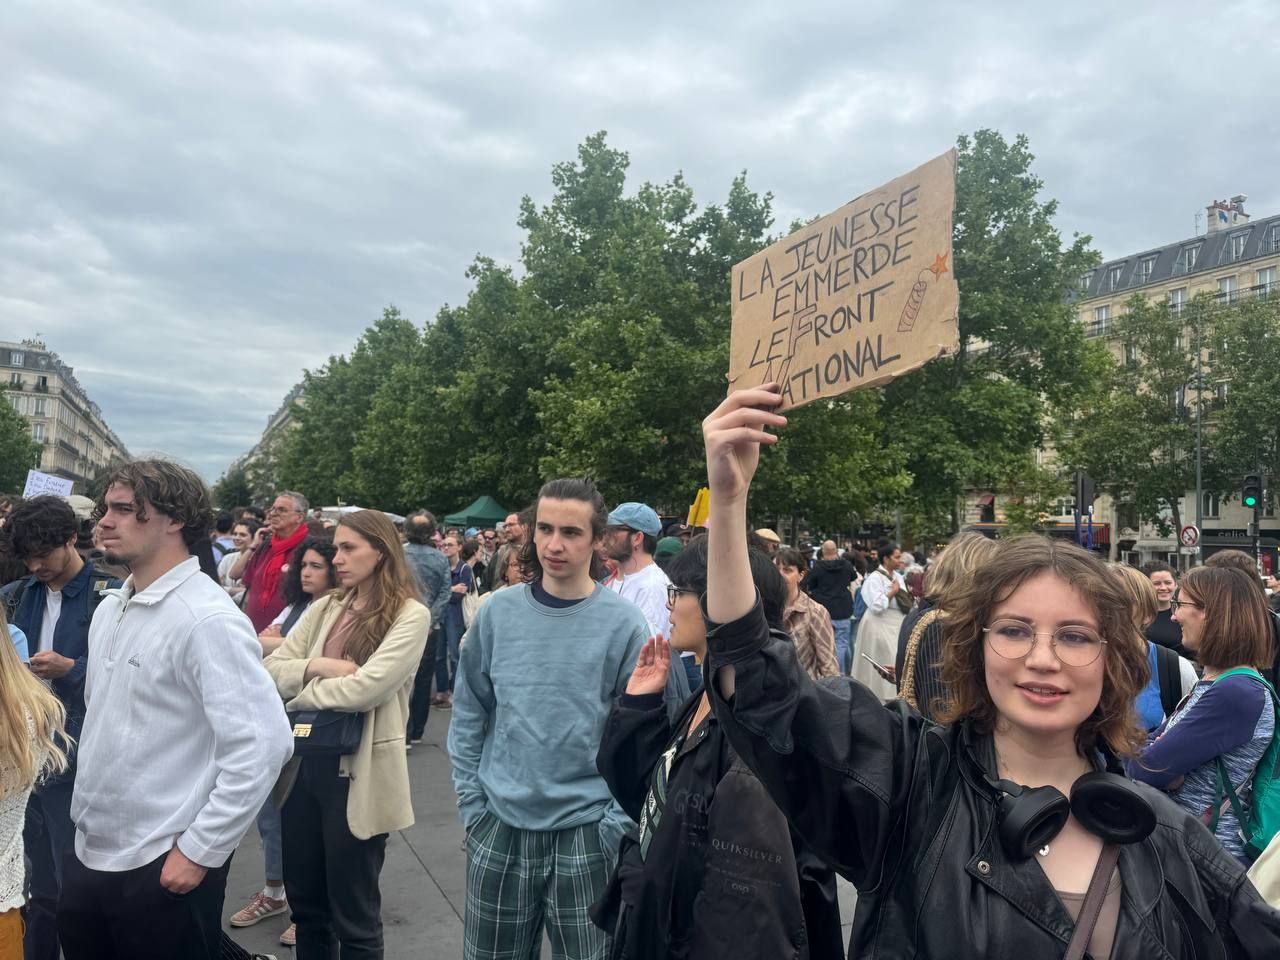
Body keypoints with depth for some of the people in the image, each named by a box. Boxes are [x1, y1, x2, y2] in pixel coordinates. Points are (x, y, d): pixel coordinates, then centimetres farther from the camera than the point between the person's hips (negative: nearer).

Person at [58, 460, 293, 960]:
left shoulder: (207, 619, -19)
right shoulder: (109, 610, 8)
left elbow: (263, 743, -24)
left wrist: (199, 851, -18)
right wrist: (86, 804, 14)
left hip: (161, 870, -7)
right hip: (87, 854, 8)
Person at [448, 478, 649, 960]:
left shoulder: (623, 622, -10)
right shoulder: (497, 612, -3)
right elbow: (468, 716, 5)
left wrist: (616, 822, -9)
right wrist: (472, 803, 1)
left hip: (586, 831, -2)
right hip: (500, 824, 2)